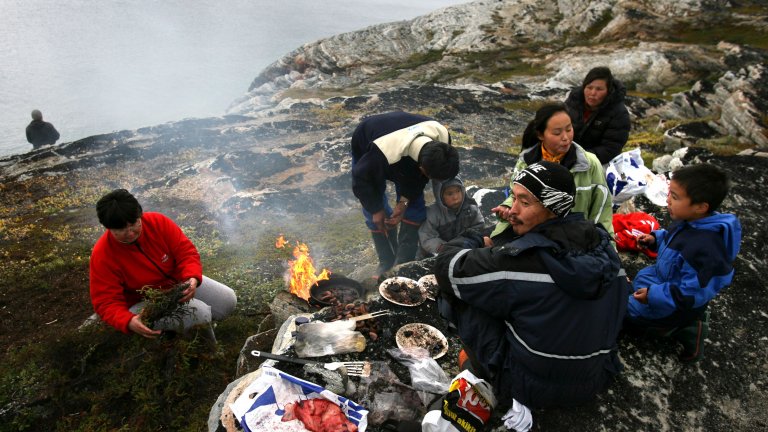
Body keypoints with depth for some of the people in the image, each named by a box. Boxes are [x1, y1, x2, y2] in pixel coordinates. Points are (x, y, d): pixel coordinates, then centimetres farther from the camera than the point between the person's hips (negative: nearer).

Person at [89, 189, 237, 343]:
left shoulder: (158, 221, -17)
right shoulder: (102, 255, -23)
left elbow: (186, 252, -13)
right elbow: (107, 302, -20)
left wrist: (192, 278, -34)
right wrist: (129, 322, -41)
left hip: (179, 283, 5)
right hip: (143, 302, -5)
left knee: (228, 300, -4)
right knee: (200, 314, -27)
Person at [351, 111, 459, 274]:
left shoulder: (442, 137, -31)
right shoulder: (384, 153, -48)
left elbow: (420, 175, -14)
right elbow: (361, 180, -28)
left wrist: (404, 201, -22)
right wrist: (376, 210, -18)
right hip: (366, 152, -4)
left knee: (415, 207, -6)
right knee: (376, 217, -8)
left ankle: (404, 264, 5)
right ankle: (387, 263, 10)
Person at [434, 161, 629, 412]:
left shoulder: (519, 260, -30)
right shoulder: (603, 244, -10)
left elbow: (448, 268, -19)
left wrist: (471, 240, 4)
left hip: (531, 389, -6)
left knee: (457, 288, -5)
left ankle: (479, 364, 17)